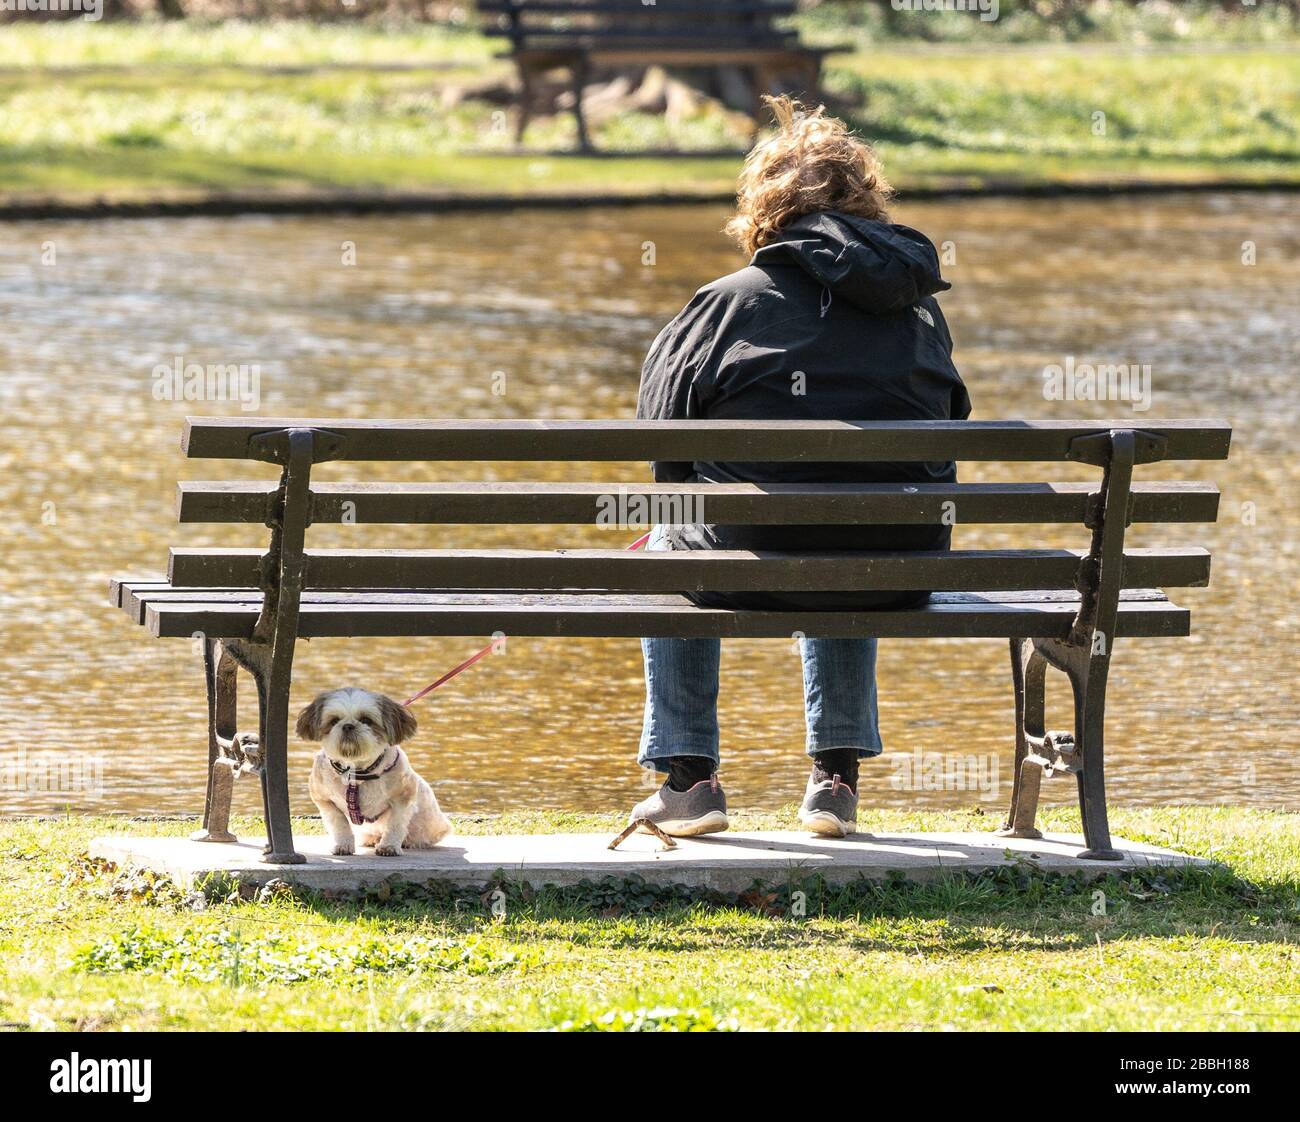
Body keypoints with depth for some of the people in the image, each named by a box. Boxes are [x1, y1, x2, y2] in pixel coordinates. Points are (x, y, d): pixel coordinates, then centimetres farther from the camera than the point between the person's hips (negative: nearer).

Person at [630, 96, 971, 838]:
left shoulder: (728, 304, -5)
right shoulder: (921, 307, 6)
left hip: (758, 571, -3)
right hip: (902, 580, 3)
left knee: (669, 549, 31)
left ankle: (689, 776, 29)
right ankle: (839, 775, 35)